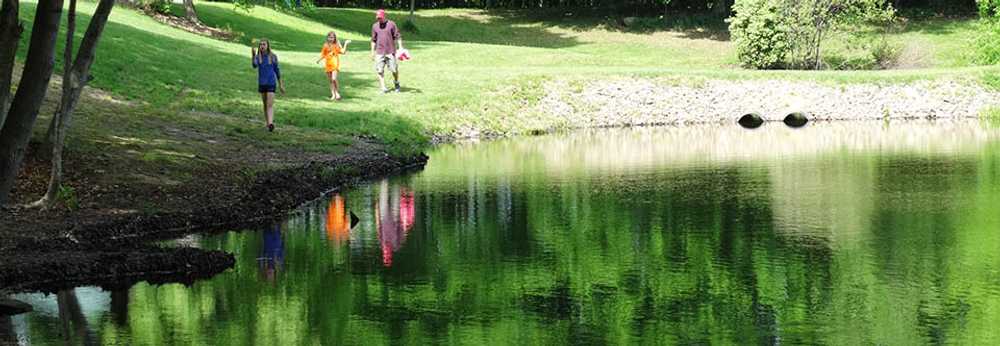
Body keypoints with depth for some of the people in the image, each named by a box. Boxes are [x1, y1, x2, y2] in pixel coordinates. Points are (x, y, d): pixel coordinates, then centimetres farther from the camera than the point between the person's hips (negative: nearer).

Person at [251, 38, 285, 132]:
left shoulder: (273, 57, -3)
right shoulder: (258, 57, -1)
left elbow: (277, 70, 5)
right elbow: (254, 65, -22)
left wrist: (280, 84, 7)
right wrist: (253, 55, -39)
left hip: (271, 83, -3)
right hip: (261, 83, 3)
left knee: (270, 105, -14)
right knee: (265, 104, 12)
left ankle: (271, 123, -26)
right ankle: (267, 123, 23)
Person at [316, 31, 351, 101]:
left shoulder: (336, 45, -4)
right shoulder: (325, 45, 6)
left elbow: (343, 51, -11)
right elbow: (323, 54, 13)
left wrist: (345, 44, -16)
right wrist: (319, 60, 0)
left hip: (335, 64, -5)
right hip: (328, 64, 5)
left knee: (334, 79, -17)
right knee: (330, 80, 7)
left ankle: (337, 93, -1)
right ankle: (333, 95, 14)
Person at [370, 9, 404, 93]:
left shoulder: (391, 24, 0)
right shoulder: (375, 26, 10)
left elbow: (398, 36, 1)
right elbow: (373, 40, 16)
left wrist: (400, 47, -8)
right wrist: (372, 52, 13)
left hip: (390, 51, -2)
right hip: (379, 52, 2)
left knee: (394, 69, 2)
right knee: (380, 70, -4)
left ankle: (397, 84, 25)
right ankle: (383, 87, -1)